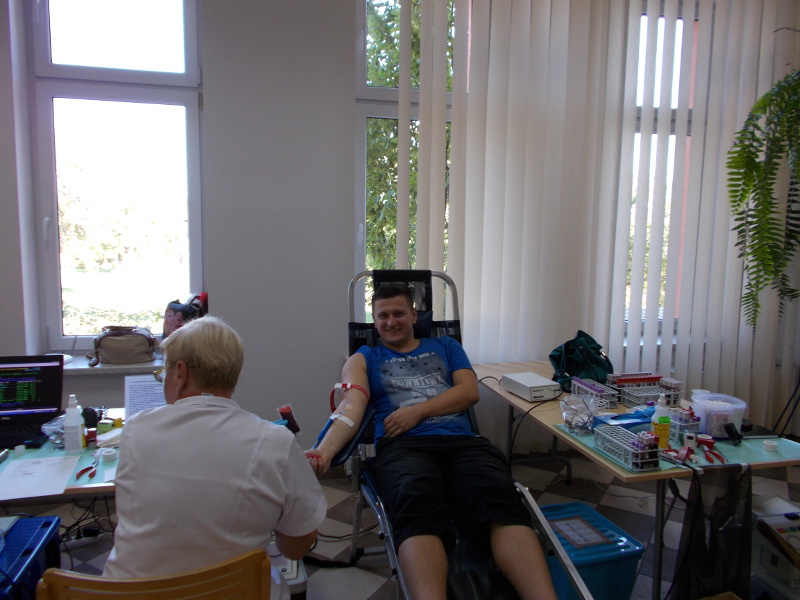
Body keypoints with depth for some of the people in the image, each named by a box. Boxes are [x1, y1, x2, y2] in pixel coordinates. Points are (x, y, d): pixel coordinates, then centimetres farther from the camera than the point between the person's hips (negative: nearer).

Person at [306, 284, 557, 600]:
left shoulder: (445, 346, 29)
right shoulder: (363, 358, 23)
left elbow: (470, 391, 13)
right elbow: (352, 405, 3)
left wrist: (418, 411, -3)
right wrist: (324, 451, -18)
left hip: (463, 442, 2)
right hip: (403, 446, -1)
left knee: (500, 498, -33)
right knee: (417, 503, -39)